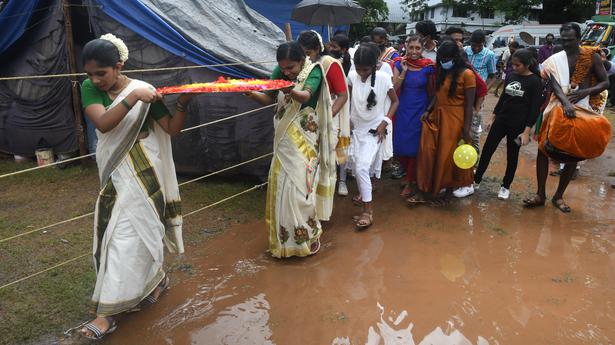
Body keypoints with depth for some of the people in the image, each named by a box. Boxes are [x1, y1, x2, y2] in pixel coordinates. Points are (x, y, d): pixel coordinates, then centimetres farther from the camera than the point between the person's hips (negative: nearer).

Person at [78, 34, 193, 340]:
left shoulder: (145, 90, -10)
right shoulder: (89, 89, -3)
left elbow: (172, 129, -9)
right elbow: (102, 123, -22)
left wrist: (182, 104, -25)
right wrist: (133, 98, -30)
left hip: (141, 173, -4)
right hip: (113, 171, 4)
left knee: (127, 236, -4)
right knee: (141, 230, 13)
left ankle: (108, 311, 3)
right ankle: (156, 278, 37)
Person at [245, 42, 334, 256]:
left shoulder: (314, 70, -12)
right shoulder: (279, 72, 2)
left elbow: (306, 96, -30)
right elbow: (268, 99, -5)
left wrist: (290, 91, -51)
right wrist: (252, 93, -26)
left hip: (304, 139, -5)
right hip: (284, 138, 5)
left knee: (299, 187, -8)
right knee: (280, 186, 9)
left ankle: (309, 234, 12)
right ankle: (284, 236, 26)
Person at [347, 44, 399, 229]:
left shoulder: (384, 78, -13)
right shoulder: (352, 76, -5)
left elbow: (395, 101, -1)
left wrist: (384, 123, -9)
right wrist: (347, 120, -2)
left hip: (374, 130, -4)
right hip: (356, 129, 4)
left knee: (362, 167, -15)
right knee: (356, 167, 8)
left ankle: (368, 210, -5)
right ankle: (365, 193, 37)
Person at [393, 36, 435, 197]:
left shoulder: (428, 66, -7)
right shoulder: (400, 64, -3)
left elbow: (431, 91, 4)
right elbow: (395, 89, -9)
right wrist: (404, 71, -17)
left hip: (420, 110, -2)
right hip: (403, 109, 2)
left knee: (413, 147, 3)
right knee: (399, 146, 6)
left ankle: (410, 182, 20)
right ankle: (409, 174, 34)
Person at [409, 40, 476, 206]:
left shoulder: (466, 74, -11)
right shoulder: (441, 71, 10)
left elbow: (469, 104, -12)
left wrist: (466, 129, -15)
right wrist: (428, 111, 2)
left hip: (454, 120, -6)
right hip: (435, 117, 6)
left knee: (448, 157, 5)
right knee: (427, 154, 3)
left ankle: (448, 193, 24)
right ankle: (425, 191, 14)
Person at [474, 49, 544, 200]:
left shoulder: (535, 81, -10)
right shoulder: (510, 76, 4)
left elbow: (535, 108, -11)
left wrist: (527, 131, -16)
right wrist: (493, 119, 13)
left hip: (518, 125, -4)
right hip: (501, 120, 5)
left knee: (512, 156, 9)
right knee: (486, 150, 4)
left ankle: (505, 186, 23)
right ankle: (476, 181, 16)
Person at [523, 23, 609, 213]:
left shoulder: (592, 57, -1)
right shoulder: (554, 60, -1)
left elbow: (605, 82, 1)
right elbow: (555, 85, -15)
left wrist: (585, 91, -19)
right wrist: (566, 103, -33)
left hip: (584, 110, 0)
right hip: (559, 108, 0)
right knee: (543, 149, -4)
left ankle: (558, 196, 20)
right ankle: (540, 194, 8)